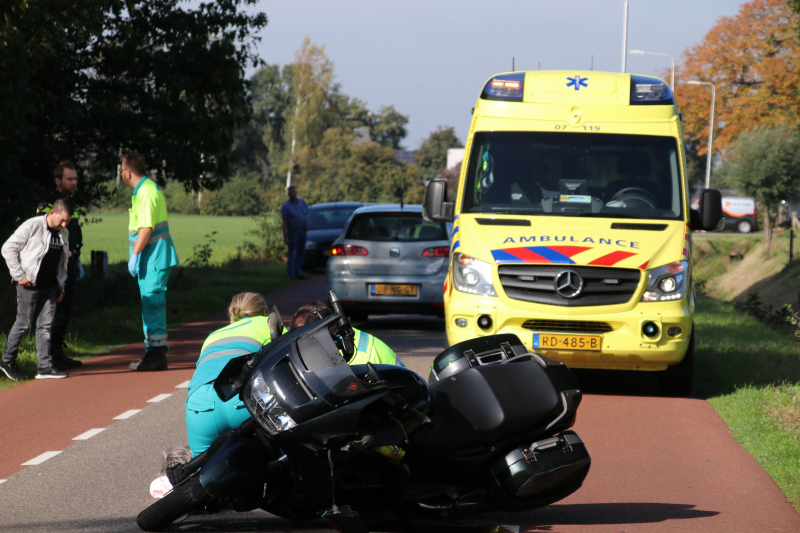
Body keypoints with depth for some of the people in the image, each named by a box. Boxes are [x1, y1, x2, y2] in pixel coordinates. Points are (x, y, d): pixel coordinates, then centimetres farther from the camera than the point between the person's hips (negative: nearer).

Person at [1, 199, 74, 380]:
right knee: (23, 324, 1)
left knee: (45, 325, 4)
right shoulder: (32, 226, -10)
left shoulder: (64, 234, 10)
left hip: (50, 287, 6)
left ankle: (45, 366, 4)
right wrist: (20, 276, -12)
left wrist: (60, 285, 15)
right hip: (30, 284, -6)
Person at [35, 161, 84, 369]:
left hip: (69, 264, 9)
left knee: (66, 311, 12)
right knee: (56, 311, -9)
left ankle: (59, 352, 19)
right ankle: (50, 356, -5)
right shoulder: (47, 204, -12)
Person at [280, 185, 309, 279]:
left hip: (302, 231, 5)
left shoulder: (302, 202, 9)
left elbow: (306, 216, 16)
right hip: (293, 231, -5)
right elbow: (284, 222, -6)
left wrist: (307, 228, 5)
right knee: (292, 253, -6)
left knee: (301, 253, 8)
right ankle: (291, 274, -6)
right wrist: (285, 236, -11)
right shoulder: (286, 206, -4)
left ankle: (298, 273, 15)